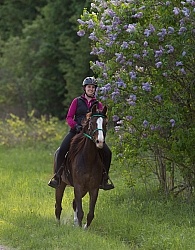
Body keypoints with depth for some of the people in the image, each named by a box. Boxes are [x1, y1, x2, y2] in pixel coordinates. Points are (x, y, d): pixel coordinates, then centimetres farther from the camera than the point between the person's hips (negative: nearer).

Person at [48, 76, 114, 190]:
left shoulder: (98, 104, 14)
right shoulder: (77, 101, 9)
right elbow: (69, 118, 4)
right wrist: (76, 125, -16)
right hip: (76, 131, -1)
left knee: (107, 152, -16)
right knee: (62, 150, -25)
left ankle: (104, 178, -1)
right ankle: (57, 176, -13)